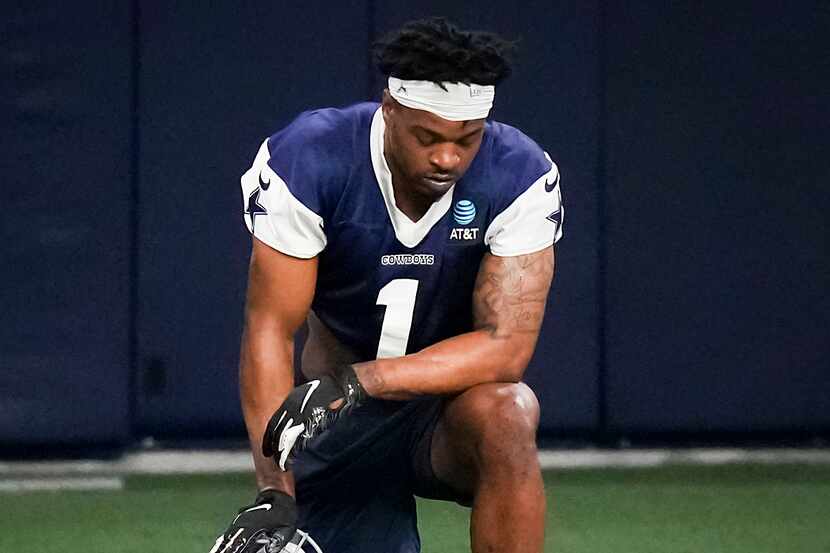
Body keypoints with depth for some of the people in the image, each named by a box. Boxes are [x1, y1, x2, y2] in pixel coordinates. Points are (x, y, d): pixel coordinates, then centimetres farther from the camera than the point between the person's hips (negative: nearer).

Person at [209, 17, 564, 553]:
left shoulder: (523, 176, -19)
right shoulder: (307, 159, -20)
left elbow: (506, 345, -24)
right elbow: (270, 328, -20)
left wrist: (359, 381, -37)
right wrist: (274, 494, -30)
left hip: (455, 396, -1)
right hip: (333, 422, 1)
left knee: (503, 415, -34)